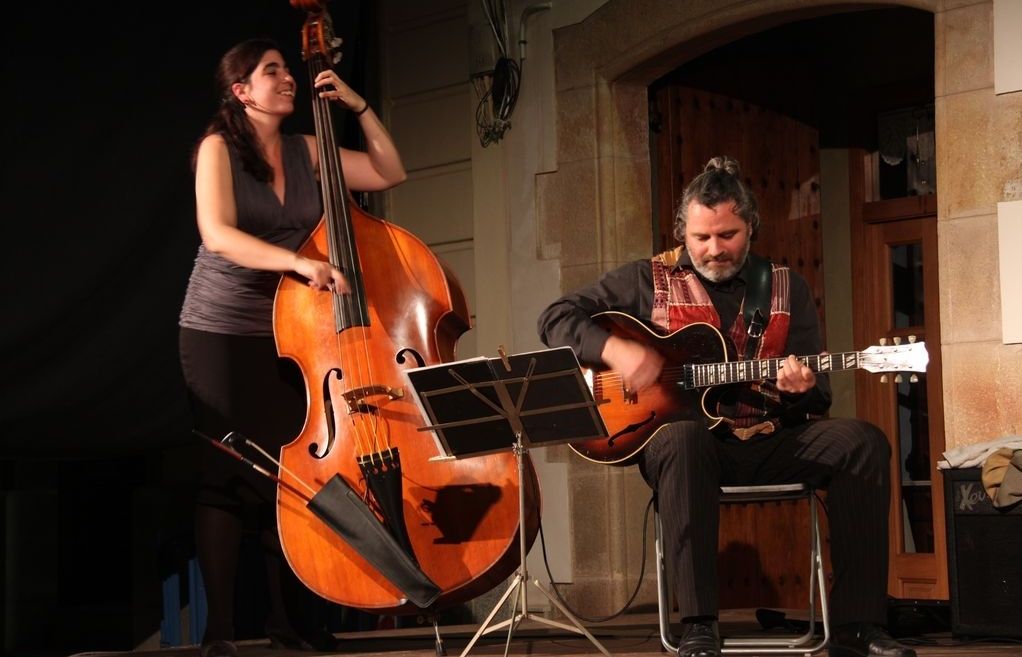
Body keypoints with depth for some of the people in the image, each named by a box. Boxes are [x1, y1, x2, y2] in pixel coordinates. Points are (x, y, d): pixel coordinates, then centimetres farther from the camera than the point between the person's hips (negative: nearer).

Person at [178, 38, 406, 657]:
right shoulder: (219, 147, -7)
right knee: (230, 474, -5)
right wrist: (301, 262, -33)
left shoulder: (306, 151, 8)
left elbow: (390, 172, 13)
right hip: (223, 332, -4)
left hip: (292, 332, 4)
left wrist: (359, 106, 2)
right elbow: (218, 234, -22)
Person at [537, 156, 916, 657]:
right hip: (688, 440, -3)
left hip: (768, 445, 3)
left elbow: (818, 398, 11)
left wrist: (802, 388, -15)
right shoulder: (650, 280, 8)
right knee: (683, 437, -40)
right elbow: (556, 318, 6)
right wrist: (613, 350, -13)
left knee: (862, 442, -24)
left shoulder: (786, 289, 13)